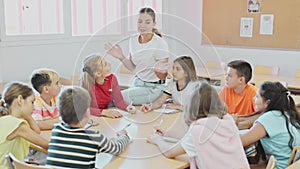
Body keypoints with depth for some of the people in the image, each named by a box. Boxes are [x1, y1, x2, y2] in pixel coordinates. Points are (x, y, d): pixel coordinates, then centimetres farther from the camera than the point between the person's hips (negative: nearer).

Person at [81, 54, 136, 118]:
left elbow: (119, 100, -2)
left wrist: (128, 107, -21)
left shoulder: (111, 78, -7)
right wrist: (104, 112, -36)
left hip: (108, 117, 3)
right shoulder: (88, 84, -20)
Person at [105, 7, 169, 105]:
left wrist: (157, 69, -35)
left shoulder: (160, 44, -19)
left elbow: (163, 77, -13)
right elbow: (132, 67, 10)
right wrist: (121, 57, -7)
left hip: (153, 88, -7)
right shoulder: (133, 40, -1)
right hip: (137, 83, 7)